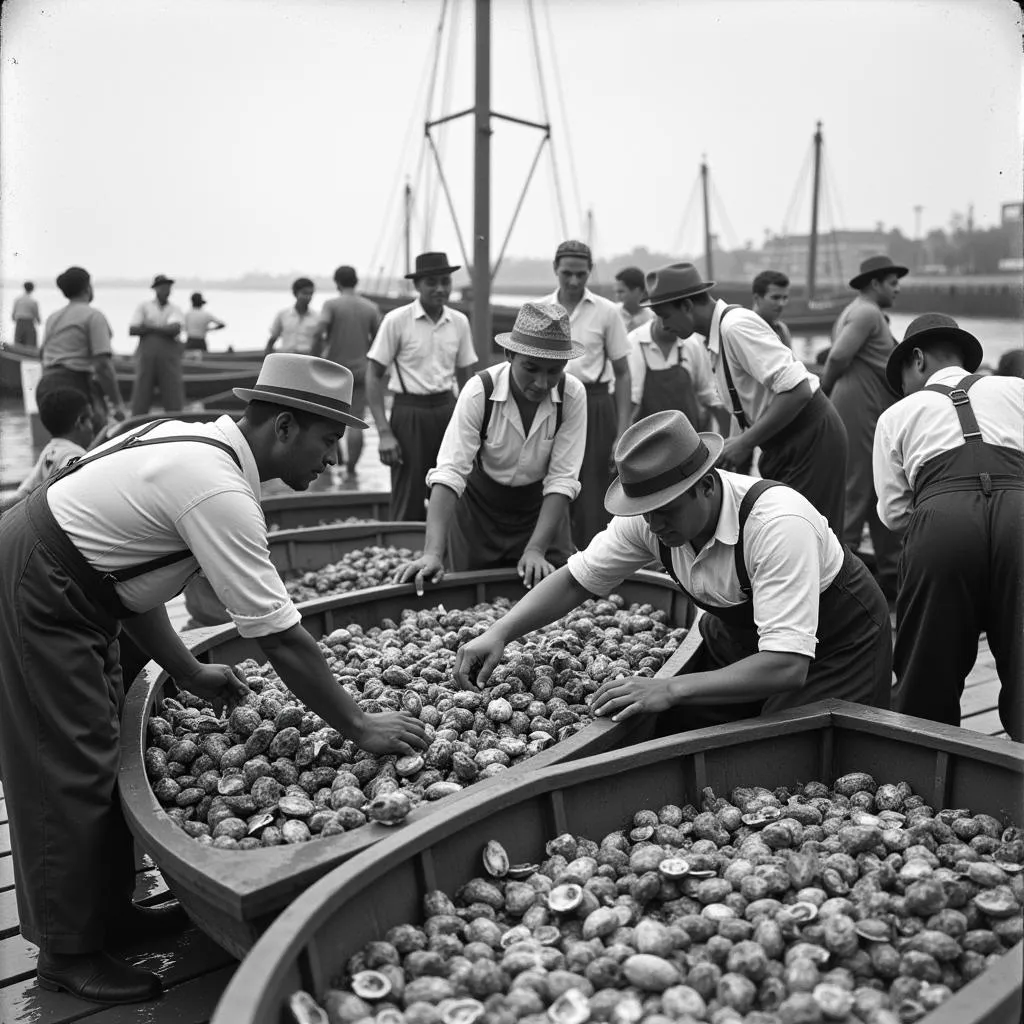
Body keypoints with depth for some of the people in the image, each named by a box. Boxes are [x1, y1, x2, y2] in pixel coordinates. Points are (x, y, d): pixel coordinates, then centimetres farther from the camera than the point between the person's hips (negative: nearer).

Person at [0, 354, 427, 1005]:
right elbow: (280, 638, -25)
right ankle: (69, 951, 16)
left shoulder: (198, 444, 4)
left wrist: (189, 673, 10)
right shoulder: (220, 493, -26)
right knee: (71, 772, -1)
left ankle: (110, 910, 31)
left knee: (104, 753, 16)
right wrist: (358, 727, -16)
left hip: (70, 592, 10)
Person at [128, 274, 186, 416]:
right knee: (141, 395, 0)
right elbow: (132, 330, -3)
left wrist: (149, 327, -7)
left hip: (169, 355, 0)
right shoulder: (144, 307, 10)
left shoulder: (175, 310, 9)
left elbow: (175, 329, -10)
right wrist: (163, 329, -6)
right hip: (146, 355, 0)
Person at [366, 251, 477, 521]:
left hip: (448, 410, 4)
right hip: (410, 411, -4)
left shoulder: (459, 322, 5)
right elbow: (373, 376, -5)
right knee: (408, 504, 0)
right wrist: (384, 432, -11)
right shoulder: (397, 321, -7)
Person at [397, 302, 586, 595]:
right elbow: (449, 473, -31)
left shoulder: (573, 395, -20)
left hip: (542, 508, 1)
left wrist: (536, 549, -29)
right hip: (479, 507, -1)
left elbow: (562, 480, -19)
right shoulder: (479, 391, -25)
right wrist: (433, 553, -42)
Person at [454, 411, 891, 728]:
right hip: (737, 636, 6)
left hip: (836, 644, -5)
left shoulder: (777, 523, -38)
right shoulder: (650, 517, -19)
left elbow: (787, 667, -42)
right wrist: (499, 633, -23)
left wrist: (671, 690, -44)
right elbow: (575, 579, -8)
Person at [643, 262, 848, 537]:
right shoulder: (718, 334, 8)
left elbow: (798, 390, -27)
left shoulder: (736, 326, -21)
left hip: (809, 438, -9)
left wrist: (745, 442, -22)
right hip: (783, 443, 9)